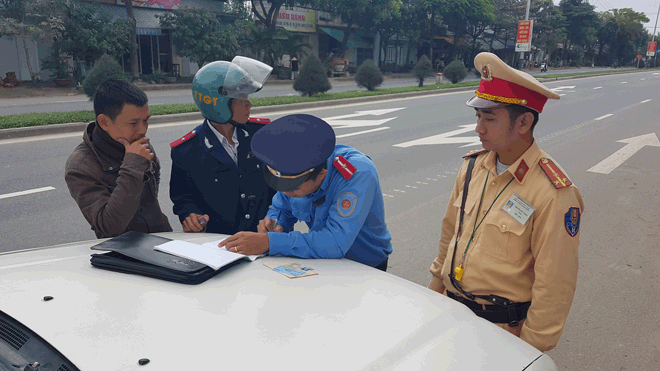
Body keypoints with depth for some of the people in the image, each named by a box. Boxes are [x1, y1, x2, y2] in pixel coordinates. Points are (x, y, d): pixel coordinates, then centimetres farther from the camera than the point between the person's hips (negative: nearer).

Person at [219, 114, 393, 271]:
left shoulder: (358, 174, -32)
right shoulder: (296, 169, -13)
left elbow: (336, 243, -40)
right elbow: (281, 209, 6)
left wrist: (269, 242, -40)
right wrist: (275, 224, -19)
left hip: (365, 268, -4)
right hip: (324, 260, 5)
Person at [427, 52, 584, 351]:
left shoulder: (554, 194, -21)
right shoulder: (473, 165, -1)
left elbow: (553, 284, -17)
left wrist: (530, 348, -11)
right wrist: (437, 284, 17)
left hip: (502, 328, -6)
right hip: (452, 307, 6)